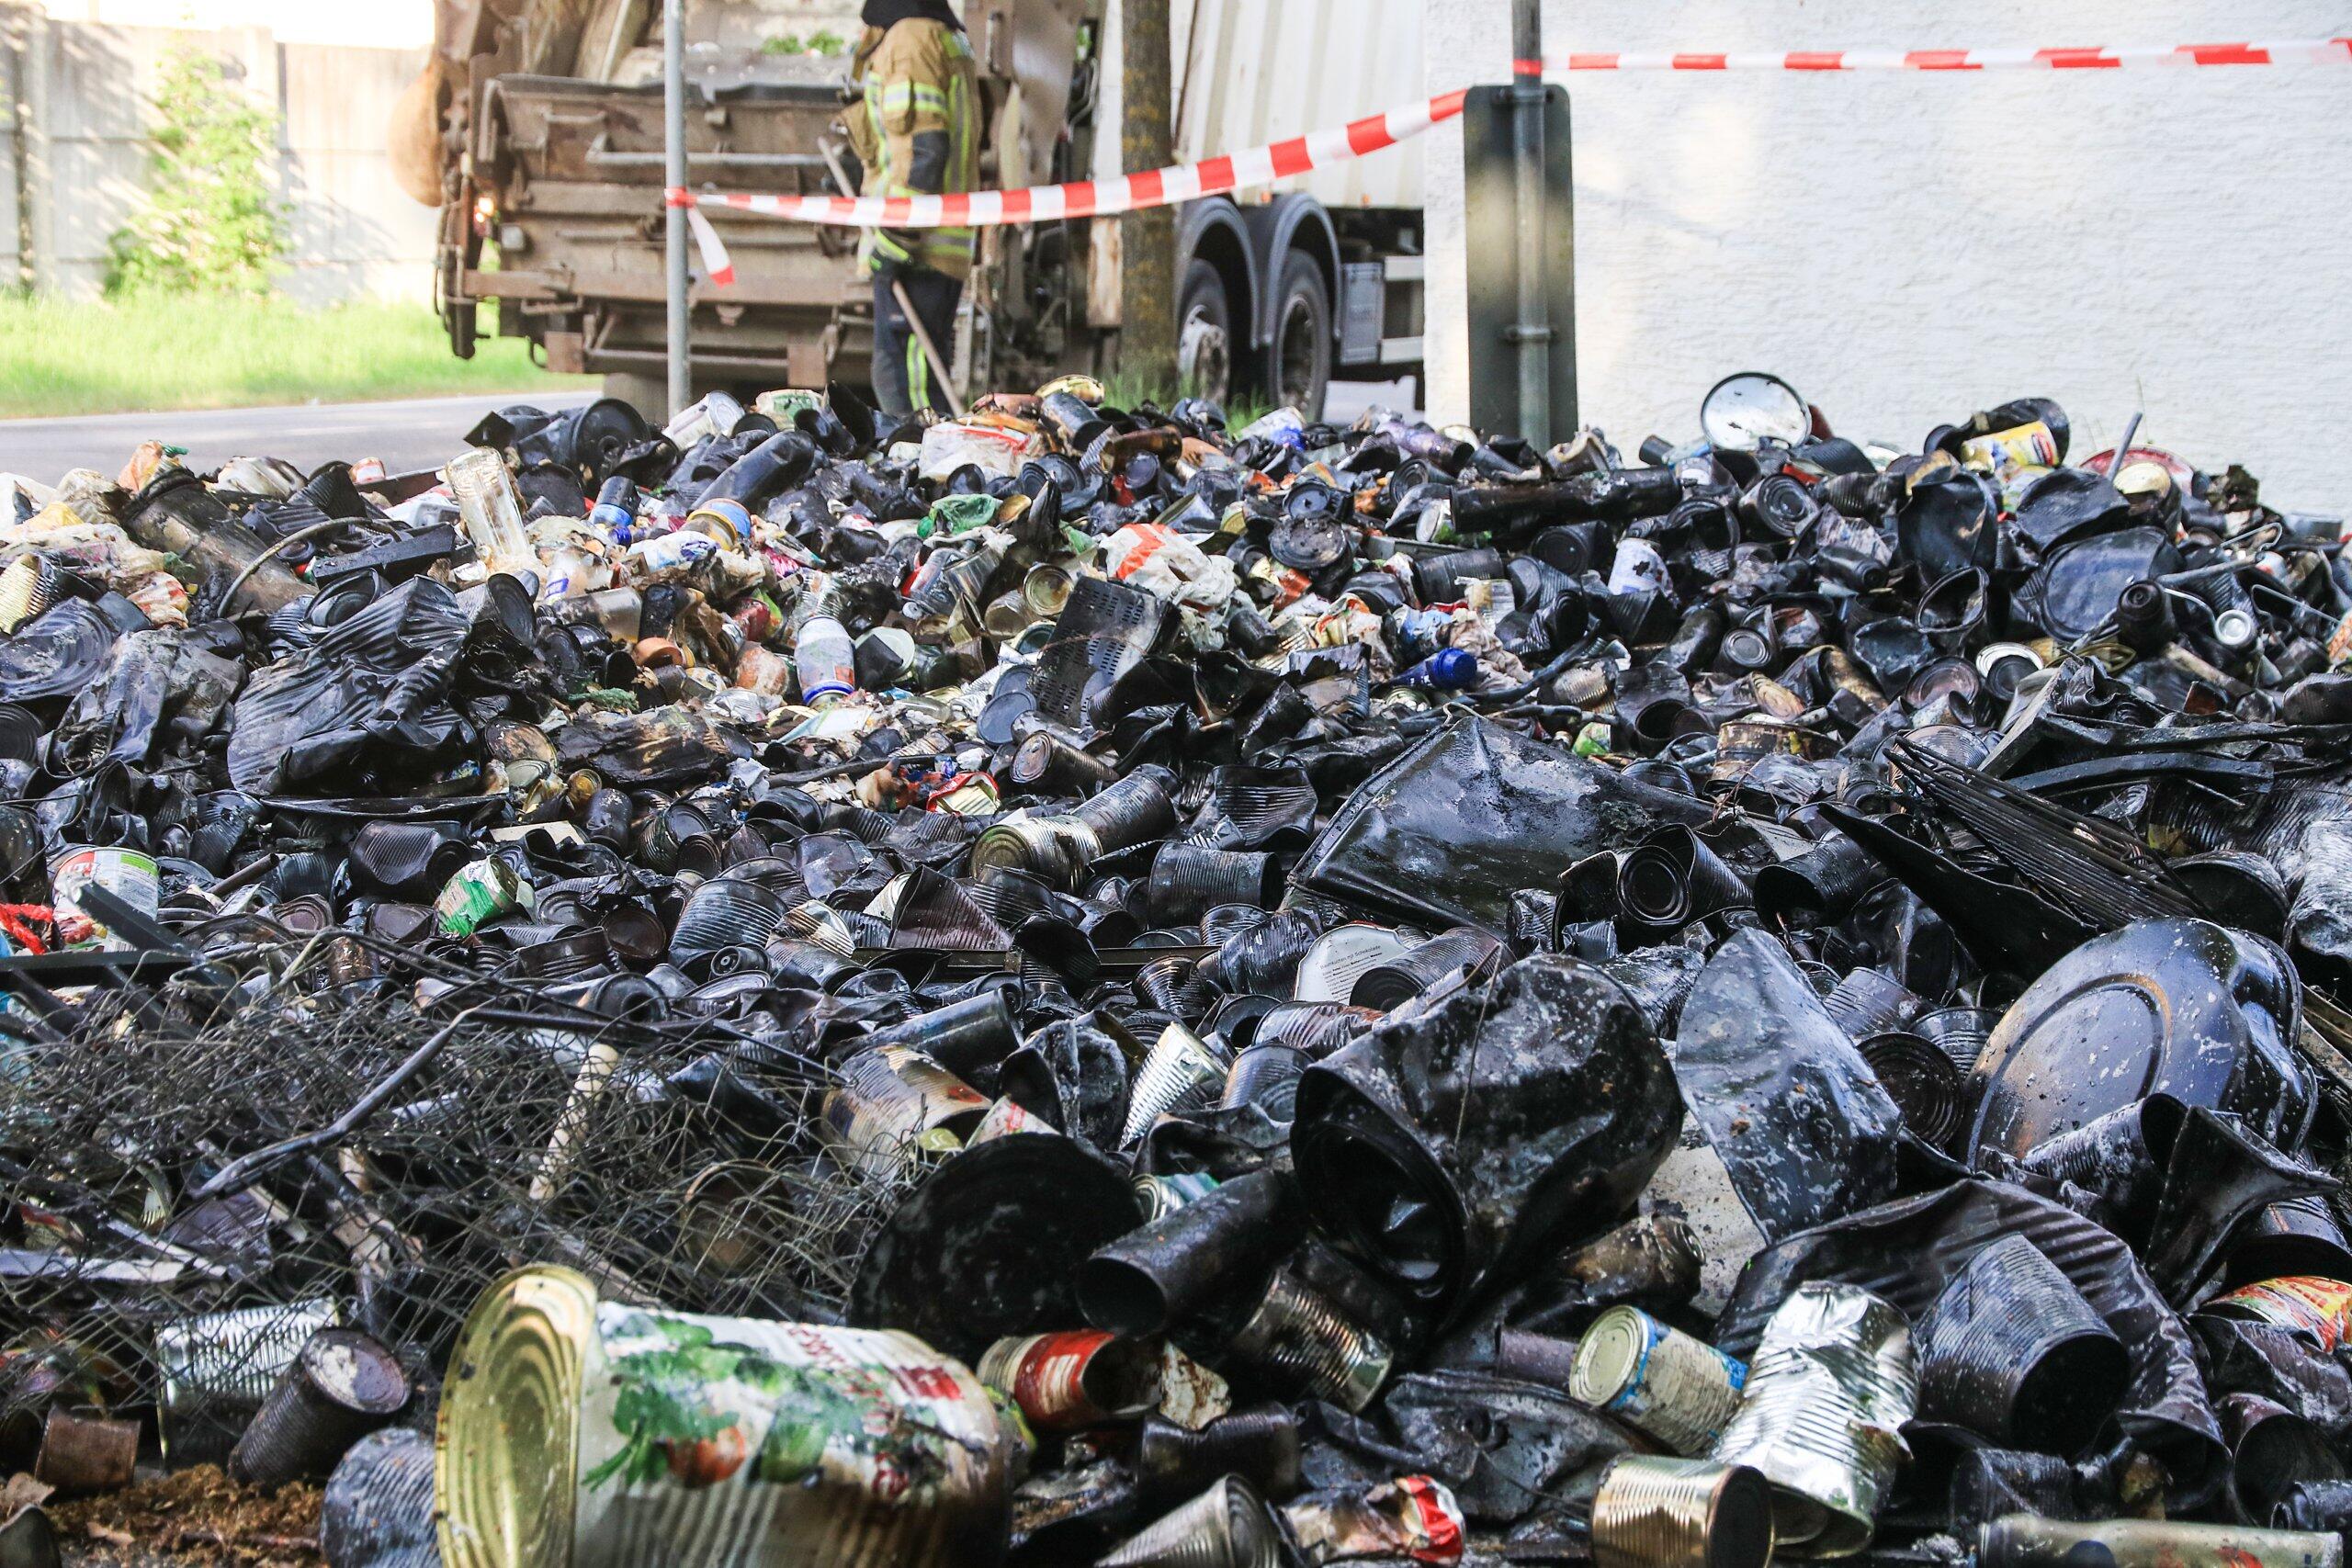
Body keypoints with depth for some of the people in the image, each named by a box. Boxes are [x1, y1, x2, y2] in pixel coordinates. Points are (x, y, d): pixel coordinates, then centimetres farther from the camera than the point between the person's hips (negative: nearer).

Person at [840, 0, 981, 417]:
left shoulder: (912, 37, -9)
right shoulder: (951, 41, 21)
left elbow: (926, 147, -19)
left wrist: (896, 233, -20)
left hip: (914, 245, -10)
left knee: (901, 375, -12)